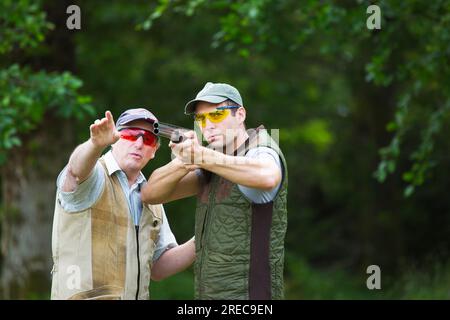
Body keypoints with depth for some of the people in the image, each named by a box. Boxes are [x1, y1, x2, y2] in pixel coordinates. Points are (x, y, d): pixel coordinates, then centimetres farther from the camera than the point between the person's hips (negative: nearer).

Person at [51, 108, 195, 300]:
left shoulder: (150, 199, 17)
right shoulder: (93, 176, -3)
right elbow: (77, 169, -28)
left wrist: (201, 243, 4)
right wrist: (97, 143, -49)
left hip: (138, 295, 5)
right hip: (85, 295, -5)